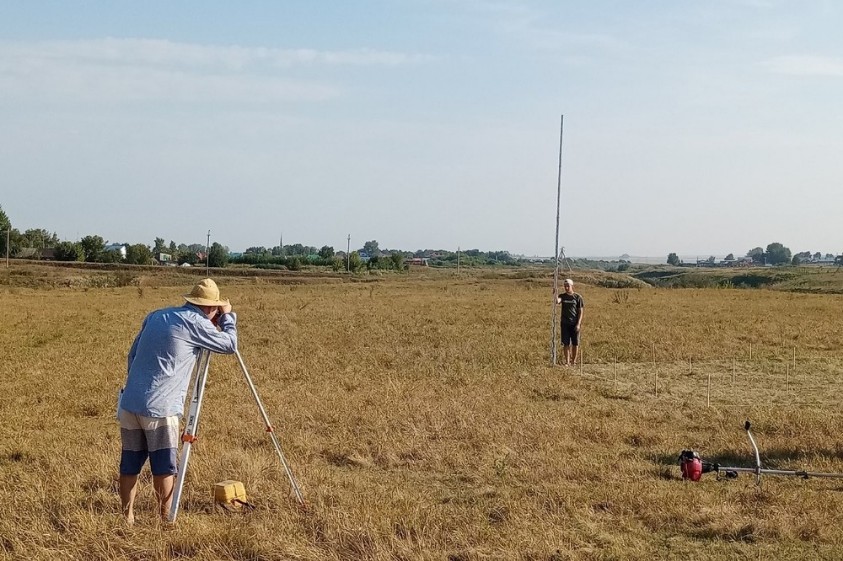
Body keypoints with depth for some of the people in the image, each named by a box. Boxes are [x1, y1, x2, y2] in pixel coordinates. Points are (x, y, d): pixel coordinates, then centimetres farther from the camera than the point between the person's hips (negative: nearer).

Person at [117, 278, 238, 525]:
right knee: (164, 468, 3)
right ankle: (166, 520, 7)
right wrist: (228, 316, 17)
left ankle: (127, 518, 18)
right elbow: (230, 345, 3)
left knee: (130, 464, 12)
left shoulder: (155, 316, 15)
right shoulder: (195, 322, -6)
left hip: (129, 403, 7)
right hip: (160, 409, -6)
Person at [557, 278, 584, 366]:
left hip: (574, 323, -2)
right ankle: (567, 362, 6)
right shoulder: (562, 296, 5)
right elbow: (557, 301, -18)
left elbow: (580, 312, -3)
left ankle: (573, 361, 14)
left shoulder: (578, 297, -2)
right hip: (565, 323, 2)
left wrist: (578, 324, -10)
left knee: (575, 343, 3)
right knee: (566, 343, 2)